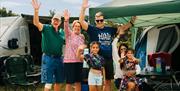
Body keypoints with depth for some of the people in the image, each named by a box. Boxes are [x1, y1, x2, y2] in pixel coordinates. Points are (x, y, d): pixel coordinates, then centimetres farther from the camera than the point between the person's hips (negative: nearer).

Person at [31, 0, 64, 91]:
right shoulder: (46, 28, -7)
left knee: (59, 81, 15)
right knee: (48, 82, -4)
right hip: (48, 58, -6)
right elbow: (36, 23, -25)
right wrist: (36, 10, -41)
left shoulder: (61, 32, 10)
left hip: (59, 58, 6)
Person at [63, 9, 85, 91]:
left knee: (78, 81, 11)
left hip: (79, 61, 5)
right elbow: (66, 28, -24)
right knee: (69, 82, 0)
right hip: (69, 61, -5)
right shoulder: (69, 34, -3)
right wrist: (66, 20, -43)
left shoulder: (82, 36, 11)